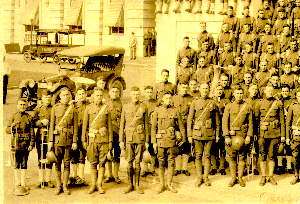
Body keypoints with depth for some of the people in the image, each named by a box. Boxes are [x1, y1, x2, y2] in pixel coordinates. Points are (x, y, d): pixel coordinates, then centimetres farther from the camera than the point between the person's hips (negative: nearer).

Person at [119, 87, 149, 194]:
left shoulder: (143, 107, 4)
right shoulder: (125, 107, 6)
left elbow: (146, 125, 6)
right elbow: (122, 124, 7)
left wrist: (147, 141, 2)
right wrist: (121, 140, 1)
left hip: (140, 137, 0)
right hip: (129, 137, 1)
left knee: (138, 161, 2)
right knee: (129, 161, 2)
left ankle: (137, 185, 10)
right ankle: (130, 184, 11)